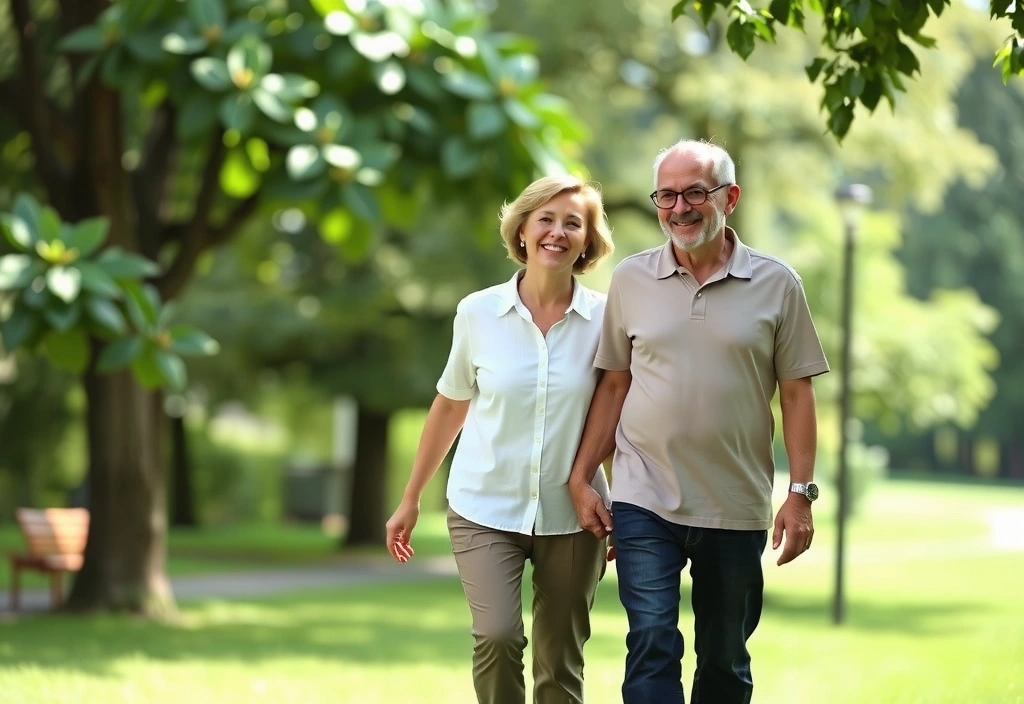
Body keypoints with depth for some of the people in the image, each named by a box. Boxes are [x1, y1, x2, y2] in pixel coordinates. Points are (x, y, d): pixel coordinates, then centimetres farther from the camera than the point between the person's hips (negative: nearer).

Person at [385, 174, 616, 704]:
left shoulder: (603, 319, -4)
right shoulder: (478, 313, -4)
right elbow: (450, 407, 8)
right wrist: (411, 500, 11)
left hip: (571, 517, 1)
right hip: (486, 509, -1)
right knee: (497, 637, -21)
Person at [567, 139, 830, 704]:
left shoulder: (775, 284, 0)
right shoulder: (630, 280, 4)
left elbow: (796, 393, 1)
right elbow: (613, 386, 9)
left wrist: (801, 493, -4)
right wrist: (580, 479, 5)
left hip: (737, 509, 0)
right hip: (644, 504, 0)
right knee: (652, 646, -10)